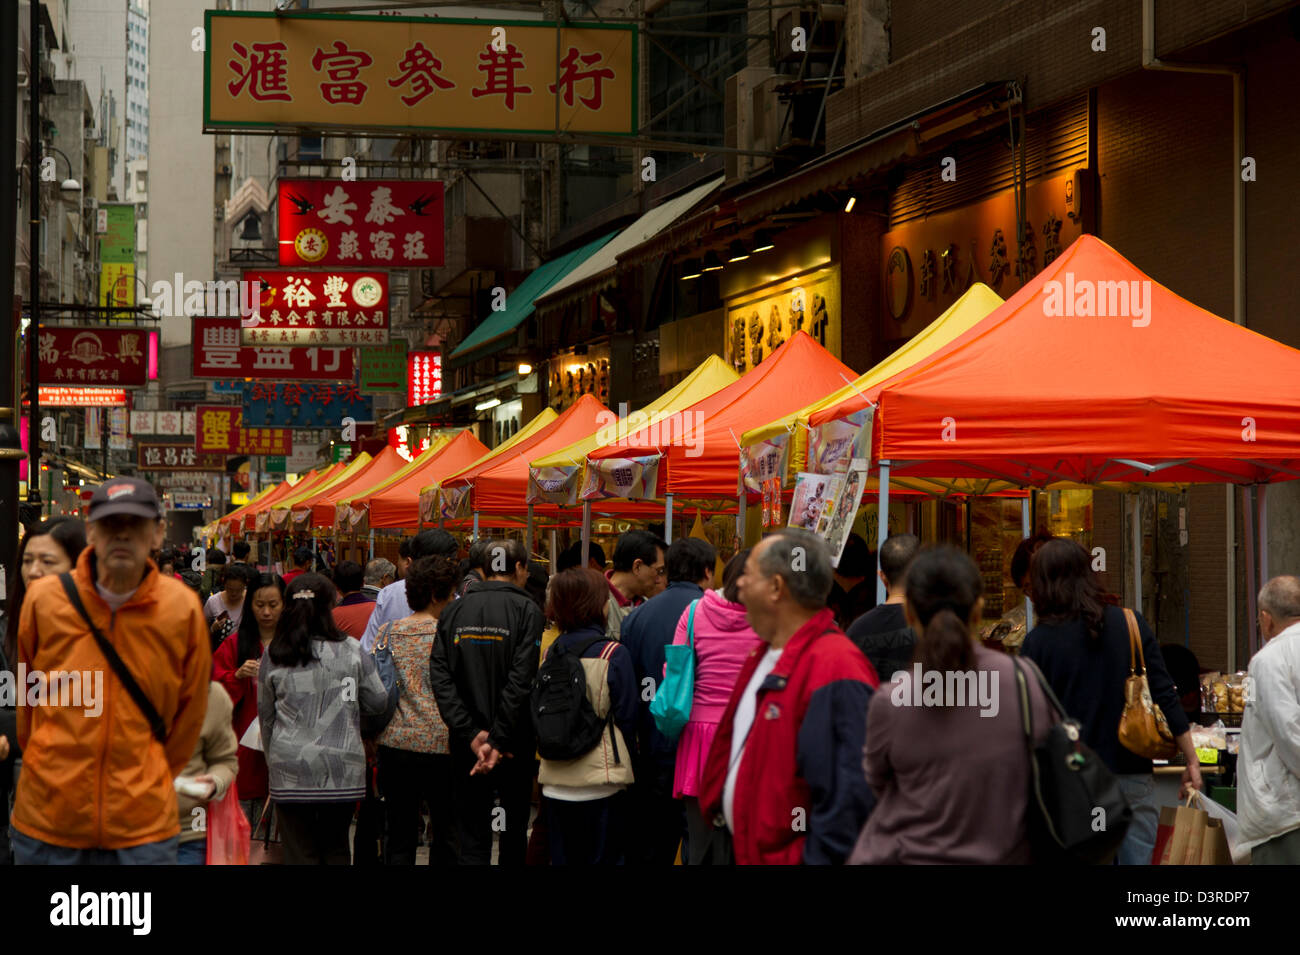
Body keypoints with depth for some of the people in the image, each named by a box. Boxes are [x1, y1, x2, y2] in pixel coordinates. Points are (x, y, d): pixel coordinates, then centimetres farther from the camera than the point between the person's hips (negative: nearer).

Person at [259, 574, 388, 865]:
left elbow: (265, 715, 8)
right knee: (336, 847, 14)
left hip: (290, 769, 0)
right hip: (342, 767, 0)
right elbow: (378, 702, 5)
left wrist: (272, 759, 21)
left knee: (299, 852, 5)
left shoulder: (274, 656, 0)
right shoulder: (352, 651, -2)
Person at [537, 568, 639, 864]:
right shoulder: (614, 654, -10)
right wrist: (628, 762, 9)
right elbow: (627, 718, -6)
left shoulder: (551, 651, 3)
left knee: (561, 859, 10)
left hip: (554, 782, 5)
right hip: (601, 782, -4)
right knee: (604, 858, 2)